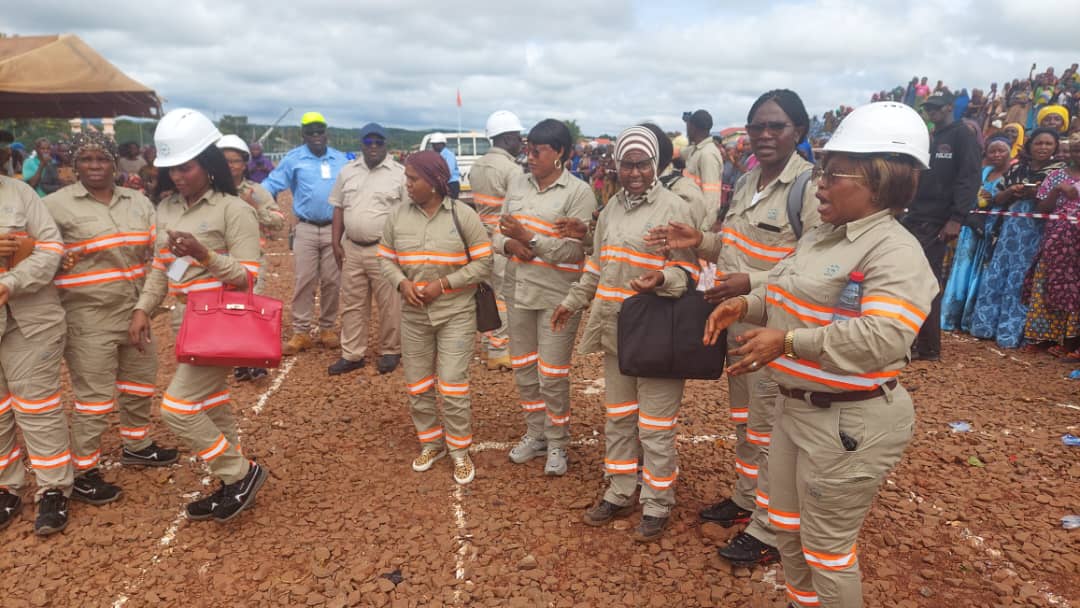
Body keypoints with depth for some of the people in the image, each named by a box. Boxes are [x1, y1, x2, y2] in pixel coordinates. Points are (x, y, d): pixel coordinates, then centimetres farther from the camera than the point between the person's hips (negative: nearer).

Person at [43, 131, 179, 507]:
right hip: (88, 316, -6)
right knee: (94, 394, -2)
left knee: (140, 380, 20)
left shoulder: (138, 202, 8)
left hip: (135, 310, 6)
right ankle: (83, 473, 13)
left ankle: (136, 446, 41)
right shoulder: (56, 204, -7)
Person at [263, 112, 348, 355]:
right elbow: (272, 183, -4)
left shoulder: (341, 159, 10)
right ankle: (301, 333, 5)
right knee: (304, 281, -2)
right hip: (306, 229, -2)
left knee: (332, 281, 8)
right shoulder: (294, 158, 2)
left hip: (334, 228, 2)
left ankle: (327, 328, 20)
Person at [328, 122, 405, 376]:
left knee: (389, 305, 3)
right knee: (352, 304, 9)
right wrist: (336, 243, 5)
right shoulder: (347, 172, 9)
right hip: (352, 248, 4)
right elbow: (339, 208, 12)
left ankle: (390, 352, 18)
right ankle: (352, 355, 19)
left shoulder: (399, 173, -4)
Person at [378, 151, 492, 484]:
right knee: (417, 384, 12)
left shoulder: (463, 215, -9)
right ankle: (431, 442, 32)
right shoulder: (398, 216, 1)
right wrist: (402, 283, -11)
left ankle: (459, 451, 16)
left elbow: (483, 263, -8)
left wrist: (443, 284, -15)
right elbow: (386, 259, 9)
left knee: (453, 384, -2)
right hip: (413, 313, 4)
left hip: (456, 312, -4)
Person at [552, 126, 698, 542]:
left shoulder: (674, 208, -10)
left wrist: (661, 279, -31)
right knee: (618, 418, 18)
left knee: (655, 427, 3)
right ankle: (619, 495, 33)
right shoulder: (611, 208, 11)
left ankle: (657, 506, 21)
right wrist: (574, 302, 24)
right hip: (615, 330, 7)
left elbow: (688, 269, -11)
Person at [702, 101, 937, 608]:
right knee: (787, 525, 25)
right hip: (795, 407, 10)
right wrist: (744, 304, -3)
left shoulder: (894, 251, -21)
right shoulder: (818, 235, 8)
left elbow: (884, 338, -34)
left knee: (826, 546, 8)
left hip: (850, 422, -10)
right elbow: (786, 295, 17)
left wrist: (788, 342, -35)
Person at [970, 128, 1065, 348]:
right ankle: (987, 325, 14)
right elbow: (996, 199, 13)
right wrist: (1011, 191, -6)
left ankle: (1011, 332, 5)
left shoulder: (1060, 171, 2)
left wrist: (1037, 193, -18)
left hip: (1035, 234, -4)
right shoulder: (1016, 168, 13)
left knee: (1020, 281, -3)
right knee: (996, 276, 4)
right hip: (1009, 230, 4)